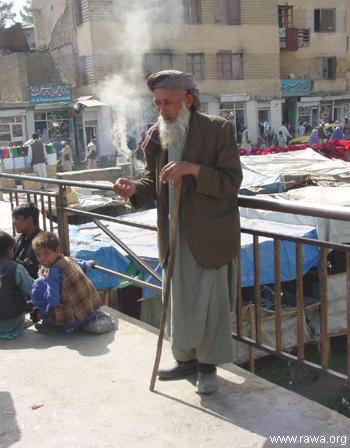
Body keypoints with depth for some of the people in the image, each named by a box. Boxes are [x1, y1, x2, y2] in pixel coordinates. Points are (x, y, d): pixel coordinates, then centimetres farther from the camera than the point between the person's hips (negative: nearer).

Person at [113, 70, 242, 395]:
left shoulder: (218, 130, -11)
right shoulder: (156, 136, 3)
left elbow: (231, 182, -13)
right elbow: (155, 182, 11)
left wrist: (194, 169, -27)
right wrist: (135, 189, -11)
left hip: (210, 234, -5)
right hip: (175, 234, 5)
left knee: (210, 302, 5)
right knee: (180, 300, 16)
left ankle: (208, 366, 24)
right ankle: (186, 359, 35)